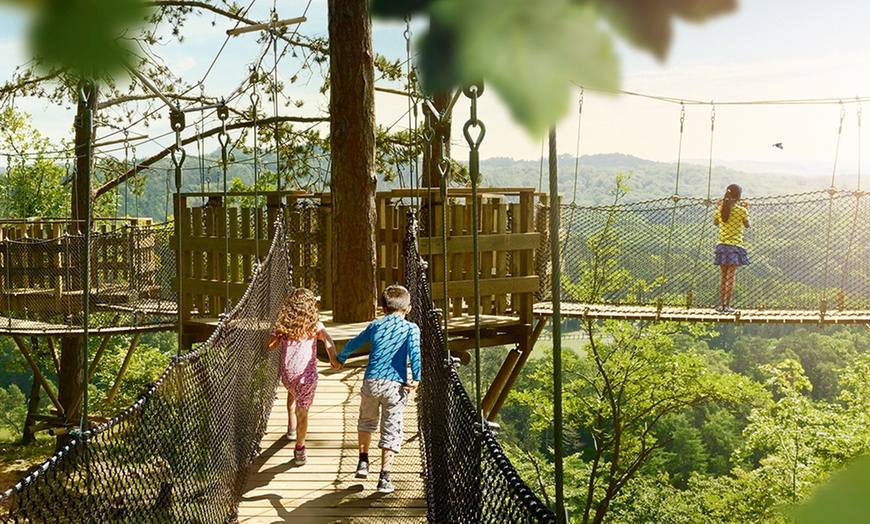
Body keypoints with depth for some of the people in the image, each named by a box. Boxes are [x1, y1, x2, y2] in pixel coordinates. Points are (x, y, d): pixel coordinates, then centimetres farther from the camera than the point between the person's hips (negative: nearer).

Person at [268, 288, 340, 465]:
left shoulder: (281, 324, 2)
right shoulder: (314, 325, -4)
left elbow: (271, 346, 4)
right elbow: (326, 338, -22)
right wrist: (333, 357, -31)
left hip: (287, 374, 3)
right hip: (307, 375, -3)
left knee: (292, 393, 35)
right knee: (302, 411, 1)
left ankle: (291, 428, 46)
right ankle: (300, 450, -1)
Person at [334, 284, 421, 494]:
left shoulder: (375, 325, 15)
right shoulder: (411, 328, 5)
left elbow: (353, 343, 29)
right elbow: (414, 350, -14)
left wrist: (340, 359, 46)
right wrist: (416, 378, -17)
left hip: (371, 382, 3)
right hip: (395, 384, -3)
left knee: (366, 421, 29)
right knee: (391, 432, 4)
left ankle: (363, 462, 30)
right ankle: (384, 478, 0)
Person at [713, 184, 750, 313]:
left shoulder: (720, 209, 1)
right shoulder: (741, 210, -8)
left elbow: (715, 222, 19)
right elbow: (747, 225, 8)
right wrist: (746, 210, 20)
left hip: (722, 245, 4)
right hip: (735, 244, -4)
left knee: (723, 276, 11)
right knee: (731, 276, -2)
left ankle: (721, 304, 7)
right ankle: (727, 305, -4)